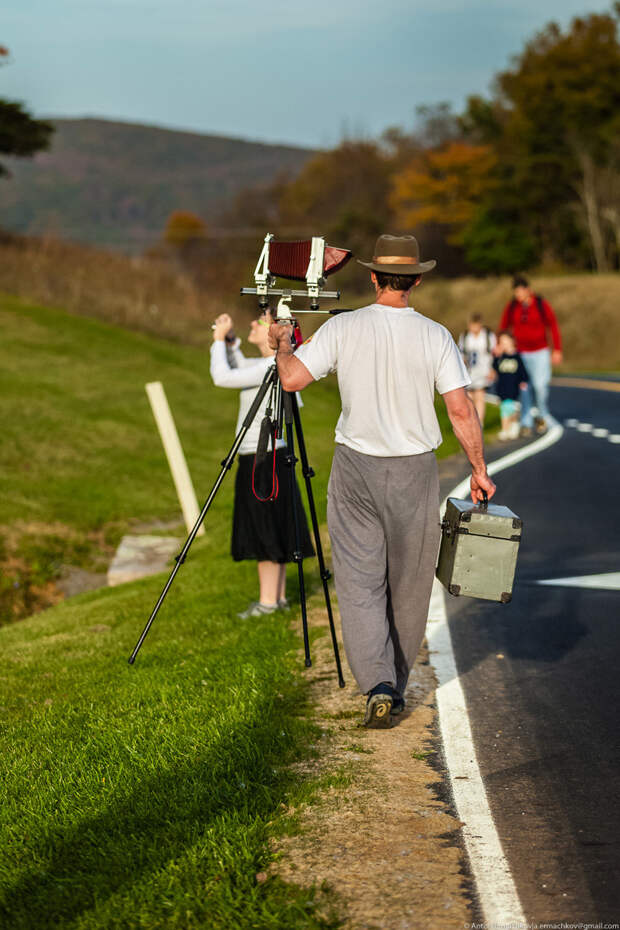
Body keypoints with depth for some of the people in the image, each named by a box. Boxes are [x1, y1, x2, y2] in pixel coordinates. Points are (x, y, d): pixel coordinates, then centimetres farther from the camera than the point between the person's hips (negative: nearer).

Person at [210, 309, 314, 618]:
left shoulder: (272, 368, -18)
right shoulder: (269, 364, 10)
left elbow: (222, 377, -21)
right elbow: (239, 367, 28)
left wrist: (219, 340, -9)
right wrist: (229, 340, 12)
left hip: (263, 459, -10)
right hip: (261, 457, 10)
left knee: (264, 529, -4)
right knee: (271, 531, 14)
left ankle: (268, 601, 2)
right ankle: (278, 596, 21)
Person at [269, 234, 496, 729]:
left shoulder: (342, 328, -6)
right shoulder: (435, 336, -6)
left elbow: (292, 378, -9)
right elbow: (461, 411, -9)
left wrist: (282, 343, 11)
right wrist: (479, 469, 2)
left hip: (356, 466, 0)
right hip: (415, 470, 0)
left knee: (360, 581, 2)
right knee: (408, 584, 13)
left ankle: (378, 684, -13)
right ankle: (395, 685, 23)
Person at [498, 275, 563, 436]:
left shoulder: (541, 305, -6)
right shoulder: (511, 307, -1)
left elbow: (553, 326, 0)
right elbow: (503, 328, 8)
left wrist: (557, 350, -3)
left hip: (540, 353, -2)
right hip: (520, 353, 2)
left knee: (540, 385, -12)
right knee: (524, 388, -2)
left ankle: (543, 415, 13)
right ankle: (526, 424, 5)